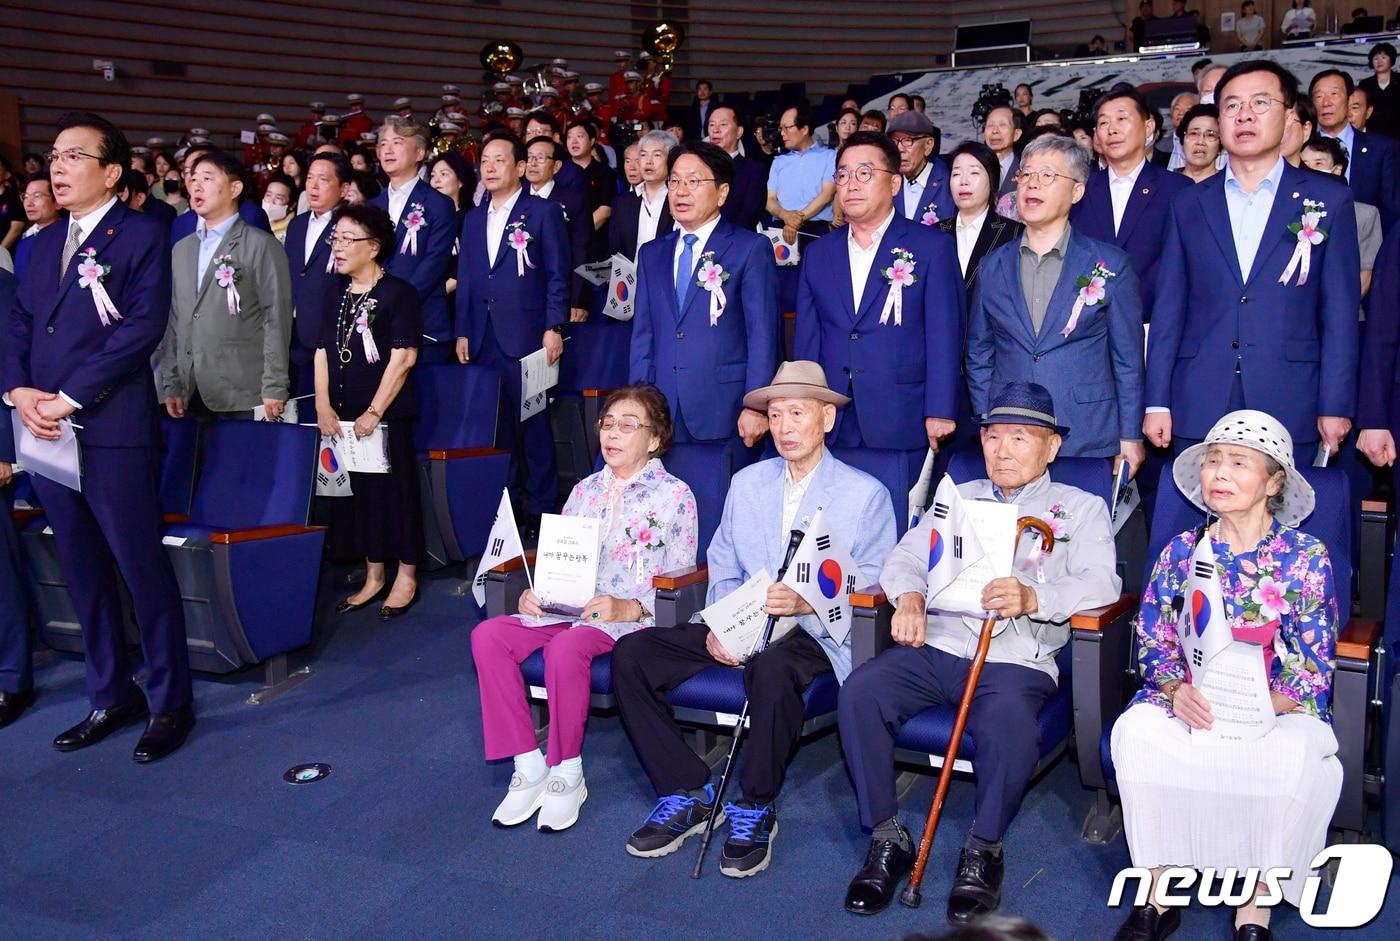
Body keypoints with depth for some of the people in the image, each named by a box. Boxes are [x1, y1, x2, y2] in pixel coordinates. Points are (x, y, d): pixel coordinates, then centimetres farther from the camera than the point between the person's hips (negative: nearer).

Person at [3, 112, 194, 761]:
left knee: (144, 571, 0)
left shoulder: (143, 236, -4)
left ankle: (170, 702, 13)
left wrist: (70, 399, -16)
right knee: (83, 575, 14)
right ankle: (110, 697, 27)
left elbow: (142, 328, -14)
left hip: (112, 433, -7)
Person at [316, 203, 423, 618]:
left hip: (387, 414, -6)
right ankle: (373, 577, 23)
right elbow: (322, 351, 10)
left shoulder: (398, 292, -7)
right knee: (356, 492, 10)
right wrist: (324, 407, -2)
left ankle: (406, 578, 14)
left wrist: (374, 413, -16)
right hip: (342, 417, 6)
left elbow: (403, 357, -13)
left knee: (394, 490, 1)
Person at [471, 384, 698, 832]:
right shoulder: (585, 490, 20)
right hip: (567, 608, 6)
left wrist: (630, 608, -20)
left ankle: (567, 774, -17)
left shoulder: (674, 495, 2)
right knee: (487, 635, -19)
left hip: (635, 616, -6)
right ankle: (529, 766, -13)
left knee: (566, 646, -37)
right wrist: (536, 593, -1)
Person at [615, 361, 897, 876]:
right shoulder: (747, 482, 16)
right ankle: (687, 792, -5)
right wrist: (717, 627, -6)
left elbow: (873, 587, -5)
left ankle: (755, 809, -17)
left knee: (772, 667, -40)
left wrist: (809, 602, -24)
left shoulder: (865, 494, 2)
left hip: (813, 632, -5)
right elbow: (723, 568, 15)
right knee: (630, 653, -14)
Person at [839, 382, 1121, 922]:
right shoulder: (958, 498, 25)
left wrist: (1034, 598, -24)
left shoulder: (1081, 508, 13)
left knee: (1009, 723, -36)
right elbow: (906, 558, 17)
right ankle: (887, 839, -9)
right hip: (934, 645, 4)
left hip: (1014, 658, -3)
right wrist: (910, 596, -8)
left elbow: (1101, 582, -4)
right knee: (859, 693, -23)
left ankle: (984, 849, -10)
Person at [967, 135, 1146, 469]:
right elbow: (979, 355, 13)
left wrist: (1130, 437, 0)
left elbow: (1128, 359, 3)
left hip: (1089, 441, -2)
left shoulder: (1110, 264, 2)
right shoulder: (993, 267, 9)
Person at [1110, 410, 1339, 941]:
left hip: (1278, 708, -2)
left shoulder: (1306, 557, -2)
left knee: (1292, 753, -35)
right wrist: (1177, 690, -17)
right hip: (1188, 701, 2)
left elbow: (1312, 669, -4)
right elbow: (1153, 643, 5)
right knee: (1135, 730, -29)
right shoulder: (1181, 551, 5)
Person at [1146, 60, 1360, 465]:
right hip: (1197, 407, 1)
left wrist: (1336, 406, -3)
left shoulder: (1329, 200, 6)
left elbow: (1340, 312, 4)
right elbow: (1169, 308, 7)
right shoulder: (1189, 204, 10)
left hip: (1289, 407, -1)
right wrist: (1157, 401, 1)